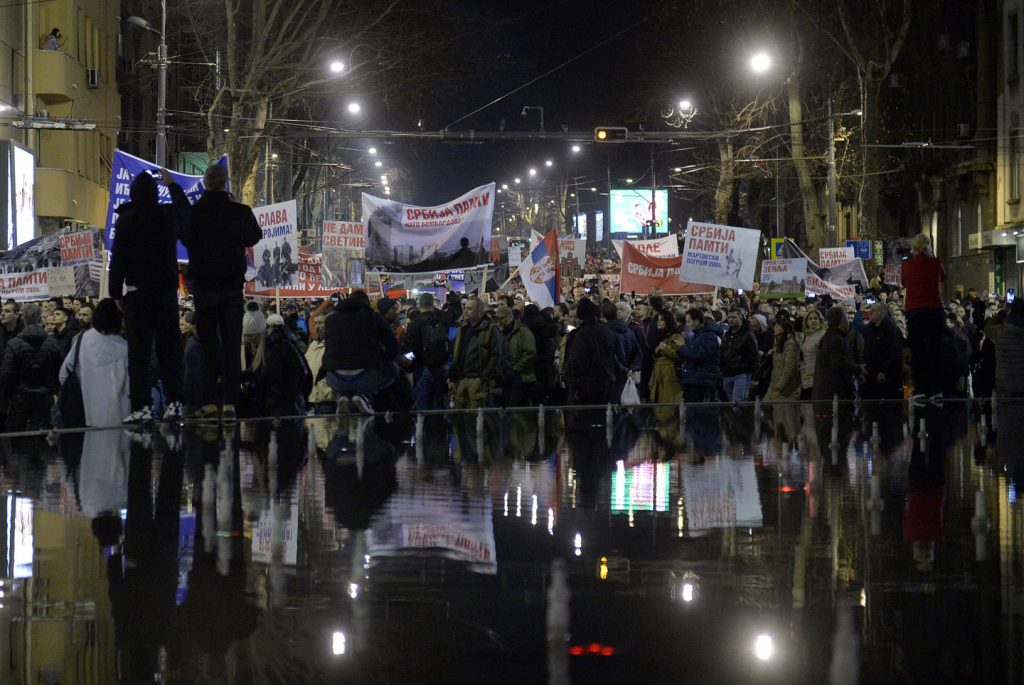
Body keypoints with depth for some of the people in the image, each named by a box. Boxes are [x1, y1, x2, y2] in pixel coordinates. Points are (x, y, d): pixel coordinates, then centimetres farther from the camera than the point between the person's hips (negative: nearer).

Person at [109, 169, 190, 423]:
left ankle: (142, 406, -8)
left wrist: (116, 293, 0)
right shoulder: (169, 214, 3)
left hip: (138, 291, -4)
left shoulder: (126, 220, -7)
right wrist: (172, 185, 42)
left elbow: (118, 259, -8)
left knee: (139, 349, -3)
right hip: (167, 289, 4)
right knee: (169, 347, 7)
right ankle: (174, 403, 2)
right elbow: (186, 210, 29)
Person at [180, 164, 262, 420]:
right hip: (233, 286, 0)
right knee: (231, 345, 4)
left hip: (203, 286, 0)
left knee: (207, 344, 6)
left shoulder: (193, 211, -8)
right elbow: (254, 237, 13)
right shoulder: (240, 211, -6)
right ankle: (229, 402, -1)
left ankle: (210, 402, 1)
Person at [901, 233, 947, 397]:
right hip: (934, 309, 0)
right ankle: (934, 388, 5)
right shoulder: (935, 263, 2)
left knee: (916, 351, 3)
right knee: (934, 350, 7)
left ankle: (919, 388, -1)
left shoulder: (907, 265, 3)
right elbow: (943, 278, 21)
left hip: (913, 310, 0)